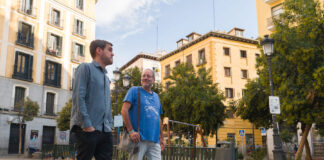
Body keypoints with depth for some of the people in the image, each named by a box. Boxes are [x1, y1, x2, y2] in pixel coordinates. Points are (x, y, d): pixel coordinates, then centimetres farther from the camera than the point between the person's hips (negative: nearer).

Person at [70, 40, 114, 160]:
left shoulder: (106, 77, 23)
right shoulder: (86, 68, 0)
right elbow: (78, 97, -11)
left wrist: (109, 125, 12)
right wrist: (87, 125, -17)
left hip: (105, 131, 7)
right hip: (88, 129, -7)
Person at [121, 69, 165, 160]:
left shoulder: (156, 96, 20)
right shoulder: (134, 91, 3)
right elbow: (124, 110, -8)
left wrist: (161, 138, 19)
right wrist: (131, 131, -16)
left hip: (155, 141, 5)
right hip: (138, 139, -5)